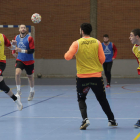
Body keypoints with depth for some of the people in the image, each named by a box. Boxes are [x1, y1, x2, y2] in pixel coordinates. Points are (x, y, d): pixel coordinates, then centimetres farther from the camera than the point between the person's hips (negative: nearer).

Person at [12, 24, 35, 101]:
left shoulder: (29, 38, -14)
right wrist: (14, 52, 3)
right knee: (17, 73, -21)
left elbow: (32, 50, -20)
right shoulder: (16, 37, 1)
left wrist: (22, 50, -30)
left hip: (29, 61, -2)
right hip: (20, 60, 2)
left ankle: (32, 91, 35)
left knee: (30, 76, 13)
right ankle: (18, 91, -8)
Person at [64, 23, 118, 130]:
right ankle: (112, 120, 22)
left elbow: (68, 57, -13)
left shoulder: (77, 43, -6)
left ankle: (85, 119, -9)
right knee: (102, 99, 16)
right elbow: (102, 59, -2)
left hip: (82, 76, -2)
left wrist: (66, 53, 10)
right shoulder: (97, 43, -1)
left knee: (81, 99, 13)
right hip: (96, 76, 2)